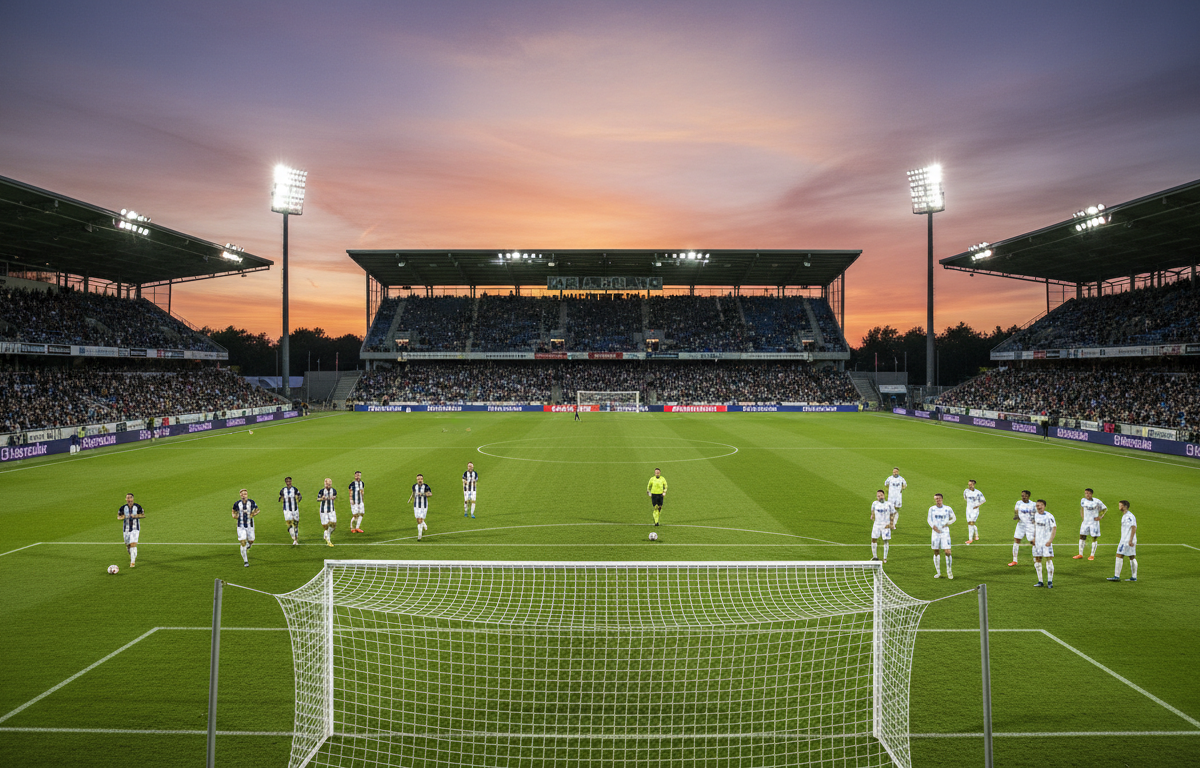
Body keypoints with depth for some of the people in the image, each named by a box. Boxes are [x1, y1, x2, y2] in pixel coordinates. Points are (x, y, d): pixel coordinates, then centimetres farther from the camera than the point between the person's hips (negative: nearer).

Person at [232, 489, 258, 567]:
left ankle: (247, 547, 48)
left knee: (251, 541, 8)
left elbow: (257, 510, 7)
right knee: (242, 543, -7)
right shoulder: (237, 503, -4)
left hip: (250, 525, 1)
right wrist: (234, 515, -8)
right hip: (241, 526, -1)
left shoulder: (251, 502, -5)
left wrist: (253, 514, -10)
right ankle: (245, 561, 2)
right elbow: (233, 512, 12)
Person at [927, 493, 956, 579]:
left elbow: (954, 518, 11)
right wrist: (933, 526, -14)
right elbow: (929, 519, 5)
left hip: (945, 533, -2)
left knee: (947, 552, -9)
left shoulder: (948, 509, 0)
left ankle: (949, 572, 5)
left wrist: (948, 523, -7)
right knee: (936, 553, 4)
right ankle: (938, 572, 14)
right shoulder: (932, 509, 6)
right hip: (935, 533, 2)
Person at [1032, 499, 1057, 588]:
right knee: (1037, 560, 6)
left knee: (1049, 560, -8)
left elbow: (1054, 529, -12)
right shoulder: (1035, 515, 8)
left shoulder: (1049, 516, -11)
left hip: (1046, 543, -6)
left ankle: (1050, 582, 0)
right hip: (1037, 542, 6)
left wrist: (1050, 540, -19)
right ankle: (1040, 581, 15)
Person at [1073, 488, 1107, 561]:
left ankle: (1092, 555, 12)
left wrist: (1100, 517, -9)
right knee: (1082, 536, 4)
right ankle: (1080, 554, 12)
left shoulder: (1097, 501, -11)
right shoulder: (1083, 500, 1)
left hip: (1094, 522, -4)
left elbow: (1105, 509, 0)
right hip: (1085, 521, 4)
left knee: (1094, 538, 1)